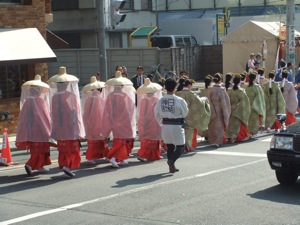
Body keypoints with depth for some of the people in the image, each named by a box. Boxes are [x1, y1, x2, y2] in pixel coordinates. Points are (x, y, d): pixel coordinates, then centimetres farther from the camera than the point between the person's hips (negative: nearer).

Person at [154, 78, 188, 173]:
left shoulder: (161, 100, -4)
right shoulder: (179, 100, -16)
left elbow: (157, 114, 5)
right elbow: (185, 113, -3)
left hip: (165, 126, 5)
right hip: (176, 125, -5)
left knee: (170, 146, 17)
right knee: (180, 146, 5)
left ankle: (172, 167, 21)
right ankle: (171, 160, -18)